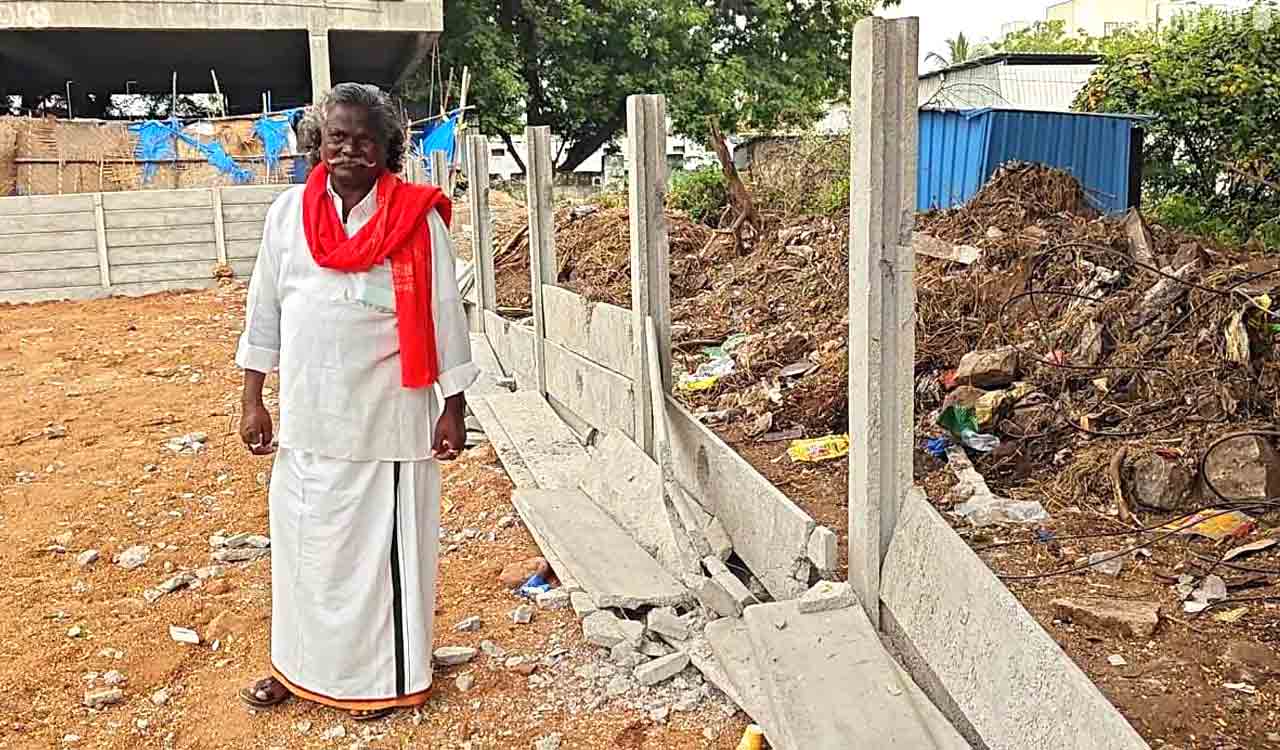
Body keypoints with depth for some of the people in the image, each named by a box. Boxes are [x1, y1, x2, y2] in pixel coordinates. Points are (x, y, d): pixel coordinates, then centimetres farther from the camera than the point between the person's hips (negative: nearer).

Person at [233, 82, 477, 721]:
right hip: (307, 413, 4)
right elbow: (264, 309, 7)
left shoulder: (418, 219, -8)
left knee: (382, 545, 6)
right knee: (303, 541, 15)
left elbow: (444, 315, -6)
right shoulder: (289, 212, 2)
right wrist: (252, 400, 6)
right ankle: (300, 663, 34)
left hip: (385, 416, -3)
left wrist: (453, 408, -6)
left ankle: (384, 676, 24)